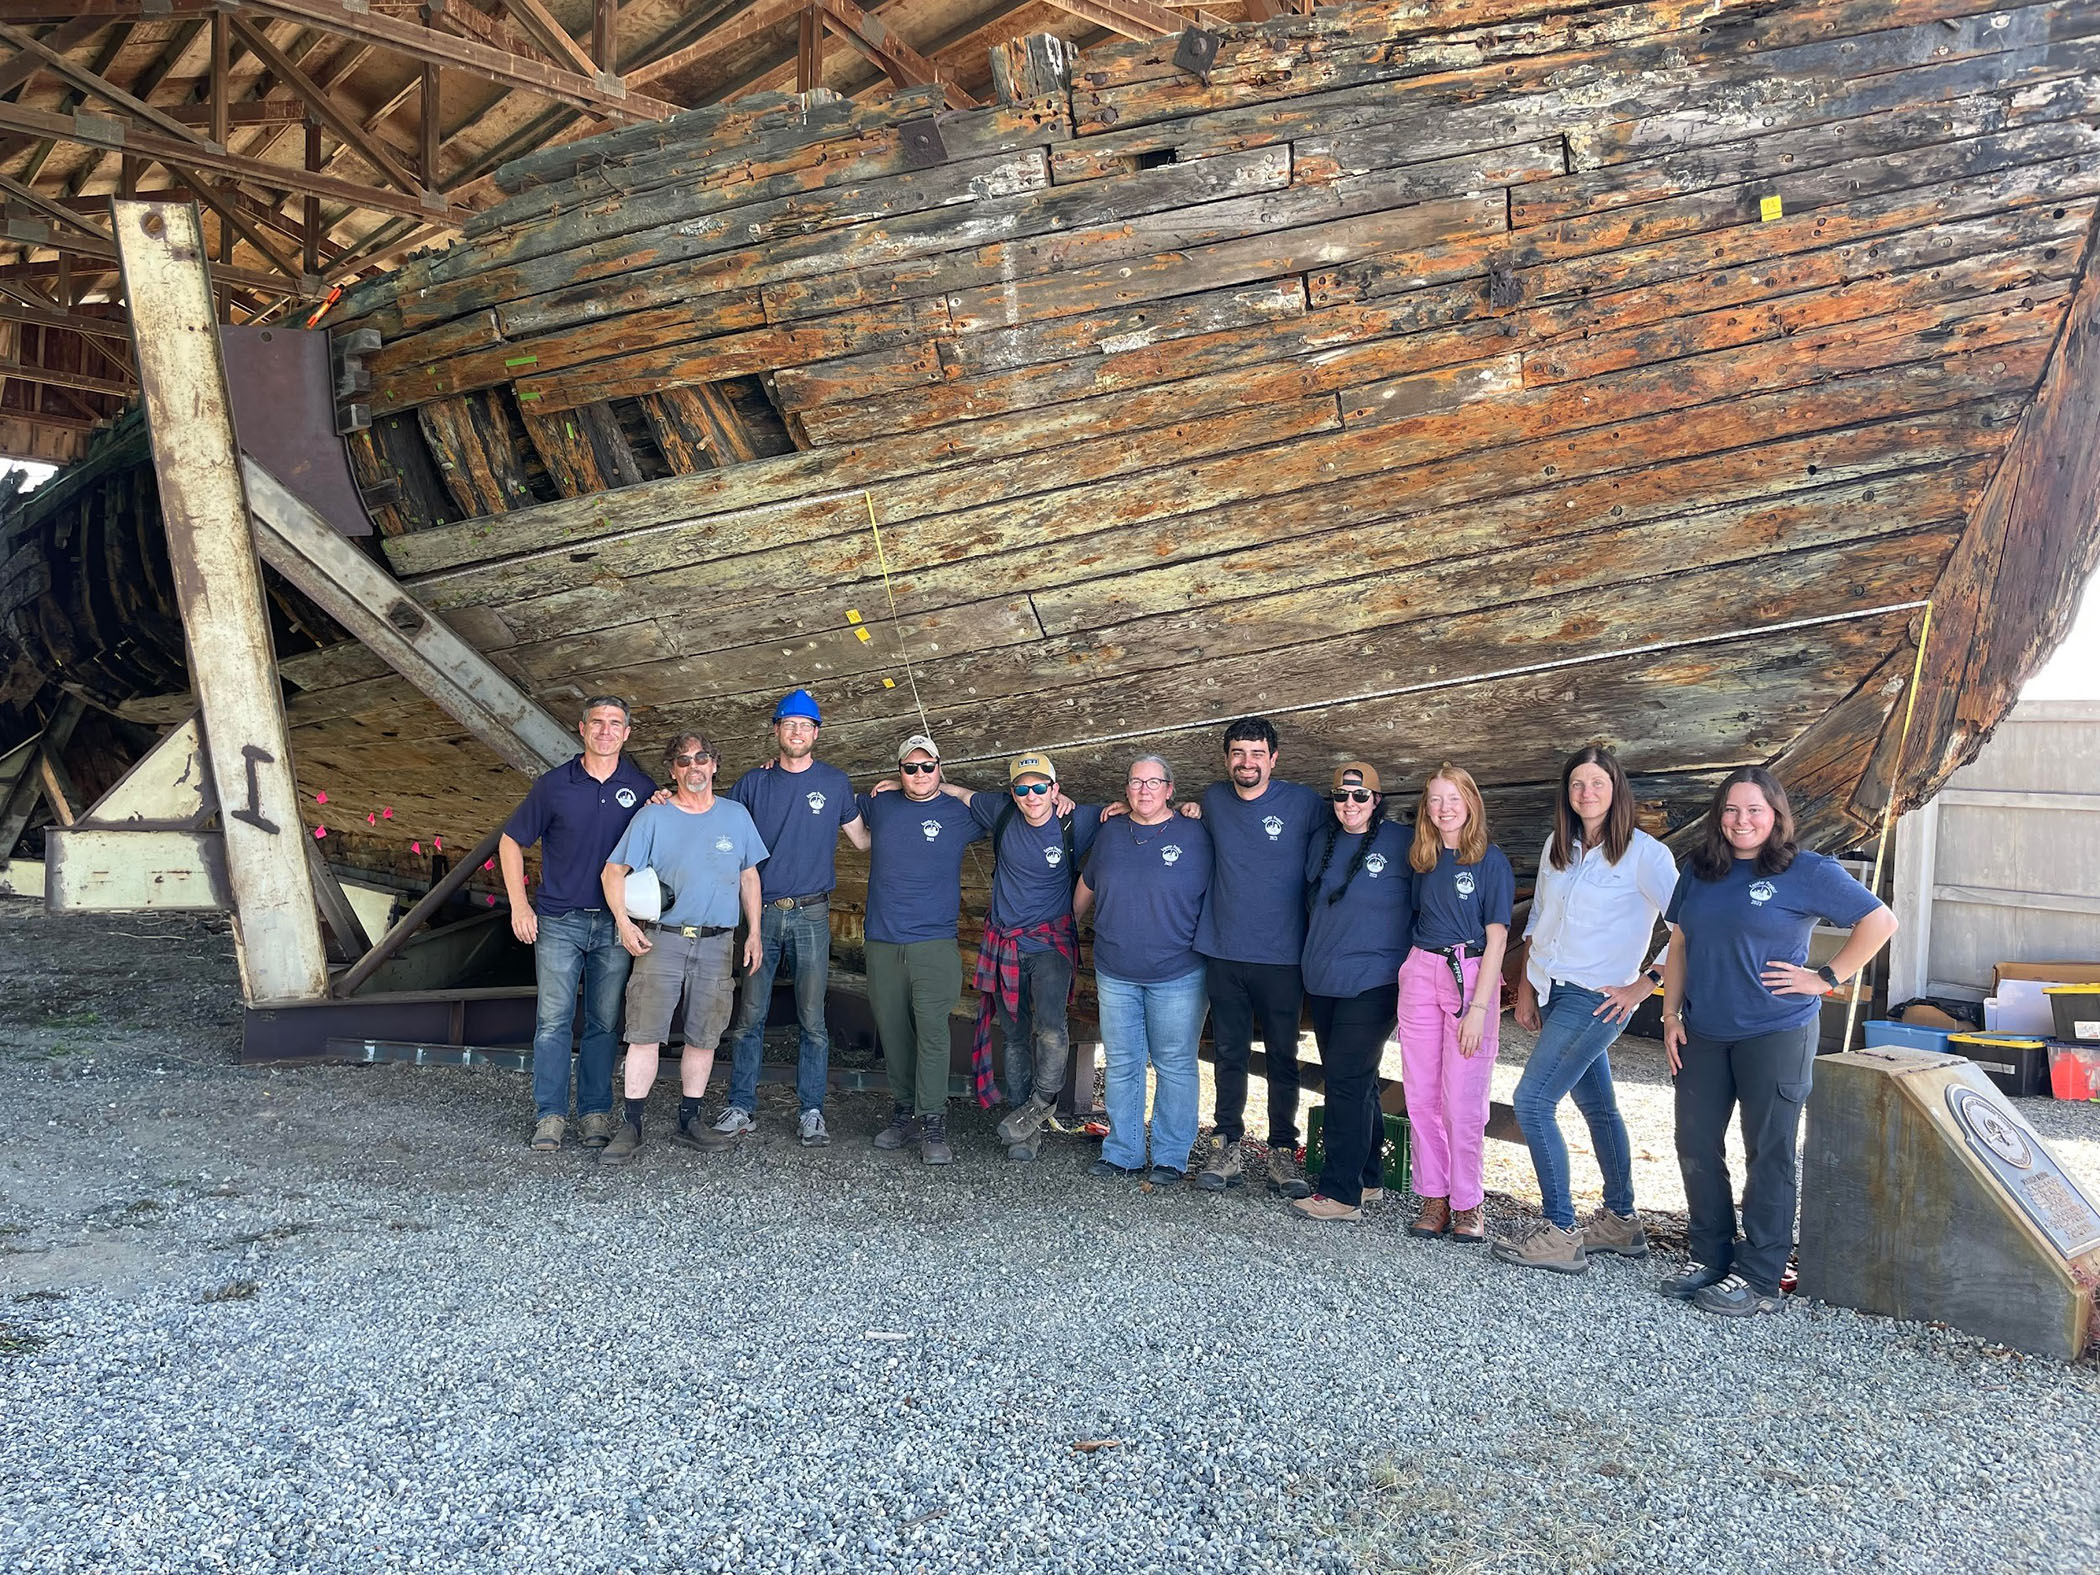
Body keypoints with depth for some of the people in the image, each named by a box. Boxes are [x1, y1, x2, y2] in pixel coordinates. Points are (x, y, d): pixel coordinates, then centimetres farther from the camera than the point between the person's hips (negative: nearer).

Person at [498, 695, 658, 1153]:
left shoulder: (642, 789, 4)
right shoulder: (554, 784, 0)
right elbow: (511, 841, 8)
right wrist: (519, 905, 2)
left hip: (615, 924, 1)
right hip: (559, 921, -1)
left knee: (604, 1024, 7)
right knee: (553, 1021, -1)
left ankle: (596, 1112, 16)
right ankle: (550, 1115, 6)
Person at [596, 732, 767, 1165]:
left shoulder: (736, 815, 10)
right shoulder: (653, 816, 2)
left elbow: (749, 876, 16)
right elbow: (613, 873, 3)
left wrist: (754, 933, 10)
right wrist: (624, 923, -9)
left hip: (716, 945, 2)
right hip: (661, 939, -2)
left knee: (704, 1037, 6)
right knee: (645, 1033, -6)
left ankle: (689, 1120, 18)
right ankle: (631, 1125, 1)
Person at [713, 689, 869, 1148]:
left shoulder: (834, 782, 6)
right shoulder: (753, 782, 7)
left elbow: (862, 840, 12)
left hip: (811, 915, -1)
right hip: (762, 912, 1)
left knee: (812, 1020, 1)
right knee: (750, 1016, 2)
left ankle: (812, 1111, 9)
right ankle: (742, 1108, 10)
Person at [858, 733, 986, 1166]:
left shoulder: (960, 814, 4)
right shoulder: (879, 806, 11)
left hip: (934, 943, -3)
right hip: (883, 943, 3)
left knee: (932, 1031, -11)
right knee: (893, 1033, 7)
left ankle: (933, 1126, -10)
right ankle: (903, 1114, 18)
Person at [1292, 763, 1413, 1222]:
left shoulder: (1401, 845, -5)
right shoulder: (1321, 844, 11)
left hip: (1372, 984, -6)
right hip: (1323, 984, 6)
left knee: (1348, 1082, -9)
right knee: (1356, 1083, 14)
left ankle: (1341, 1193, -4)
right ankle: (1369, 1179, 24)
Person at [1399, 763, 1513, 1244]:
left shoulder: (1490, 860, -5)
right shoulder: (1423, 860, 9)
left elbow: (1496, 938, -7)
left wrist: (1478, 1007, -12)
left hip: (1470, 976, -4)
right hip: (1421, 974, 5)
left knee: (1462, 1100, -3)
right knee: (1421, 1096, 5)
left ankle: (1468, 1205, 10)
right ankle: (1433, 1199, 15)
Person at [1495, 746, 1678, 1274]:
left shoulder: (1644, 853, -11)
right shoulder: (1557, 847, 9)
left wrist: (1644, 985, -14)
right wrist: (1525, 987, 14)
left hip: (1597, 1000, -7)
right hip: (1552, 993, 7)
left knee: (1531, 1101, -13)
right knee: (1598, 1107, 15)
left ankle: (1559, 1231, -6)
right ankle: (1620, 1221, 27)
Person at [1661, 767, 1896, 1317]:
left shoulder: (1807, 872, -6)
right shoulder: (1698, 870, 9)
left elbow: (1880, 921, -5)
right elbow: (1679, 946, 14)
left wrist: (1827, 978, -9)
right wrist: (1671, 1014, 7)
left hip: (1776, 1034, -5)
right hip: (1703, 1034, 6)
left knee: (1768, 1154, 1)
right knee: (1695, 1146, 9)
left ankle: (1757, 1277, 10)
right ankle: (1710, 1255, 24)